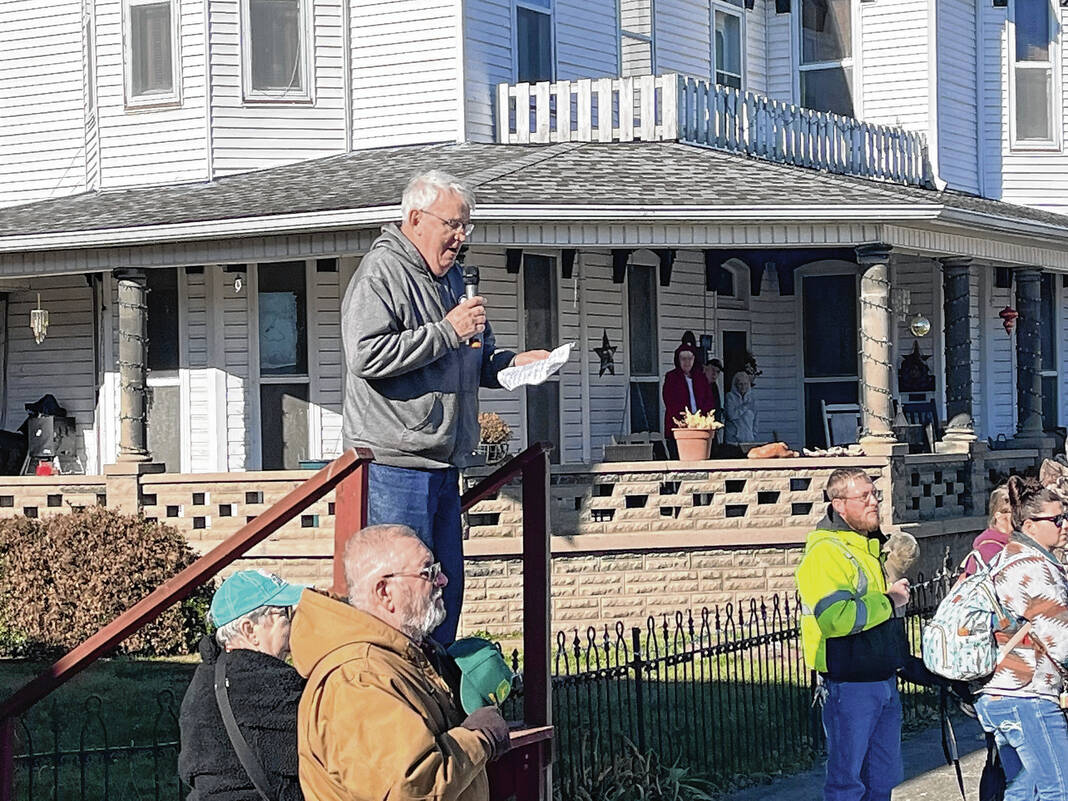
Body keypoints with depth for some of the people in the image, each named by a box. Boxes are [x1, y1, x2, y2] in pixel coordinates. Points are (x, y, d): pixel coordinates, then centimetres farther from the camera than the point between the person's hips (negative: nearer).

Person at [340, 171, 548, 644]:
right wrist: (447, 332, -20)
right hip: (395, 463, -9)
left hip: (442, 462, 9)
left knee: (446, 588, 11)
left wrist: (511, 362, 9)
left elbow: (474, 361, 31)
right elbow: (367, 355, -23)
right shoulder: (381, 272, -9)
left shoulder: (450, 277, 19)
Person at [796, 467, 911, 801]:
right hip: (849, 685, -9)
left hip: (885, 682, 9)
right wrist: (887, 601, -18)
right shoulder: (826, 551, -16)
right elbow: (835, 617, -29)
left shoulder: (873, 544, 14)